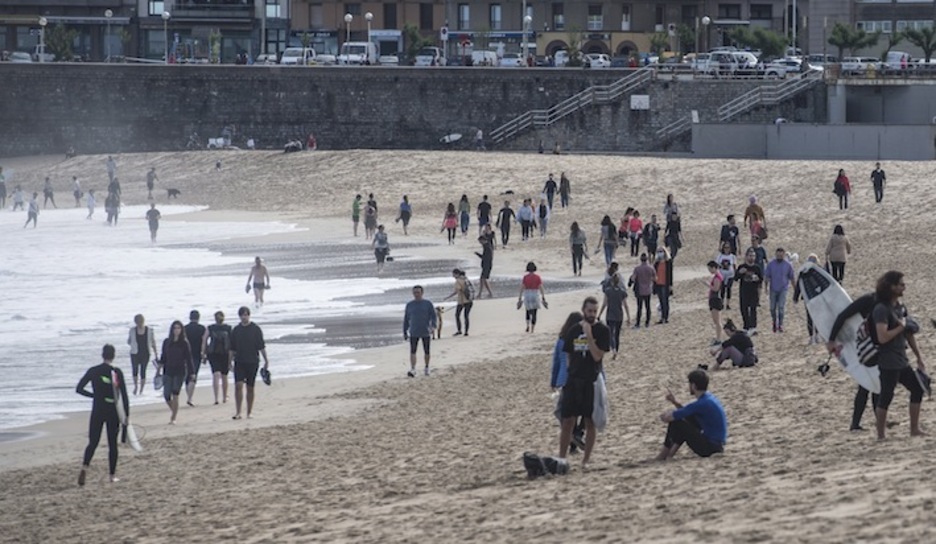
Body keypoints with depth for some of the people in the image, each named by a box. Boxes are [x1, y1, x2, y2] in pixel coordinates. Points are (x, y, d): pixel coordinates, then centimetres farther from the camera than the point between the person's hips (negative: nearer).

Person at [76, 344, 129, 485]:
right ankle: (113, 475, 13)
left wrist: (95, 395, 11)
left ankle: (85, 467, -16)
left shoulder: (93, 371, -3)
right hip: (113, 412, -1)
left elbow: (79, 389, -2)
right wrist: (126, 414, -2)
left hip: (98, 411, 1)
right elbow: (124, 395, -7)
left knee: (93, 442, 7)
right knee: (113, 443, 10)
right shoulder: (117, 372, -7)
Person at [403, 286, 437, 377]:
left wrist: (433, 326, -21)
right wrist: (405, 333, 11)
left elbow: (434, 316, -3)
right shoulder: (409, 305, 7)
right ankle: (412, 370, -19)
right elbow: (406, 319, 12)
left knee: (426, 352, 9)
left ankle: (426, 368, 27)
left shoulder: (428, 303, 0)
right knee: (412, 351, -12)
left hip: (426, 332, -1)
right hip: (413, 333, 1)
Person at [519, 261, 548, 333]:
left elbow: (522, 288, -6)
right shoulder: (538, 277, -5)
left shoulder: (525, 277, -6)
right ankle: (532, 329, 4)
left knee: (528, 311, 21)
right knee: (534, 313, 7)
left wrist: (520, 299, 1)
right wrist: (543, 298, 0)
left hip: (527, 295, 0)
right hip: (535, 295, 0)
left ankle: (528, 325, 2)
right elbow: (541, 288, -6)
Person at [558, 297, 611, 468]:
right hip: (573, 380, 3)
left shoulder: (602, 330, -3)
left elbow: (597, 356, -13)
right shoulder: (574, 330, 8)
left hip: (592, 381, -3)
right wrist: (565, 379, 9)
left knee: (590, 422, 2)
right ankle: (561, 459, 6)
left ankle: (585, 460, 10)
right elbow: (569, 356, 14)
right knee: (567, 421, 1)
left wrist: (589, 334, -19)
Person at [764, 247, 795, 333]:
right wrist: (766, 286, -10)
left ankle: (780, 325, -10)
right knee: (773, 308, 4)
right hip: (773, 289, 2)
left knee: (781, 307, -13)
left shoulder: (788, 265, 1)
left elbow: (792, 278, 8)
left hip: (783, 289, -2)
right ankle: (774, 323, 25)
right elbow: (766, 276, 3)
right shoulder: (771, 264, 2)